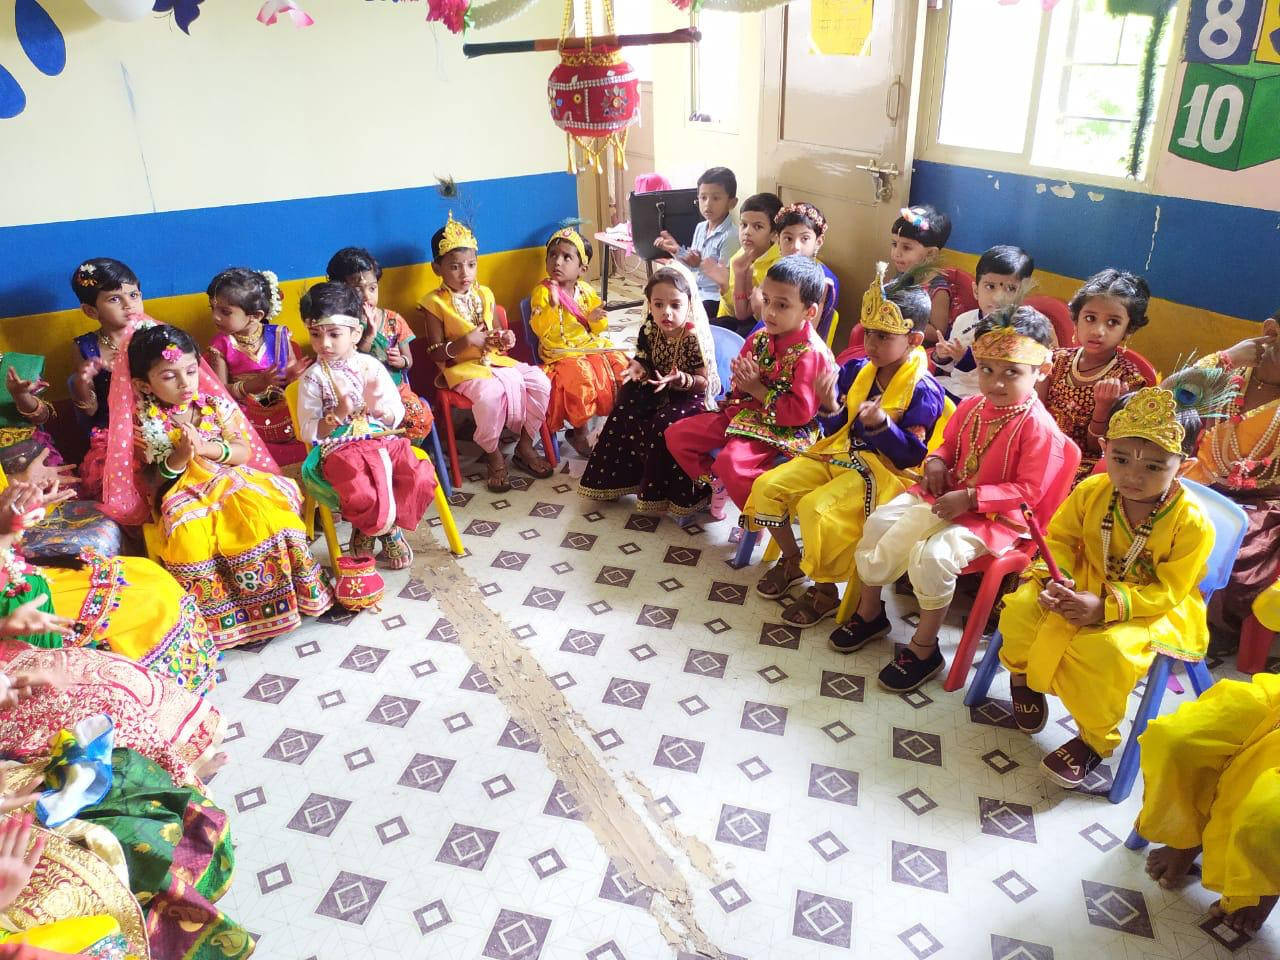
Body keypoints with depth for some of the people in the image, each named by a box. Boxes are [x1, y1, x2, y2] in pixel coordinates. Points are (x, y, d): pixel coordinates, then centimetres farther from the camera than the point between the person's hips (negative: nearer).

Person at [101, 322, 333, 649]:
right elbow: (152, 482, 1)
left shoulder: (216, 405, 6)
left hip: (231, 480, 2)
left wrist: (206, 448, -15)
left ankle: (285, 593, -11)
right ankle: (218, 614, -18)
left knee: (261, 512, -30)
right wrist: (178, 457, -16)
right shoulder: (146, 423, 1)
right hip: (183, 494, -2)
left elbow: (245, 452, 1)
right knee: (190, 534, -35)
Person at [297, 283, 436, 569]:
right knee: (364, 497, -31)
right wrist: (338, 414, -16)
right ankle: (388, 531, 7)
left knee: (422, 478, -23)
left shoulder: (371, 366, 6)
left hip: (382, 439, 3)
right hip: (339, 449, -3)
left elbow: (397, 416, 9)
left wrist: (383, 411, -13)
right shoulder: (314, 378, 0)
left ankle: (389, 526, 5)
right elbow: (309, 432, -1)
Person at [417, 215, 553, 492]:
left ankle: (525, 445, 0)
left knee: (540, 382, -16)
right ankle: (494, 456, -13)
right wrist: (466, 341, -22)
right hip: (463, 368, -6)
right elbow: (436, 353, -7)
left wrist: (505, 339, -3)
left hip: (496, 360, 6)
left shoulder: (484, 294, 11)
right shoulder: (434, 303, -5)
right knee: (490, 393, -37)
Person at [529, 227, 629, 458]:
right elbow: (539, 329, -18)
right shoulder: (542, 291, -7)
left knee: (621, 365, -10)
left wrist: (595, 319, -12)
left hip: (591, 346, 5)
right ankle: (580, 432, -10)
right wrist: (552, 306, -32)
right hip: (562, 353, -5)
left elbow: (598, 329, 11)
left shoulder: (586, 290, 6)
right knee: (581, 376, -30)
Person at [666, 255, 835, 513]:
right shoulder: (759, 338, 4)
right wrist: (742, 376, -8)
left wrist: (757, 389, -17)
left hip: (780, 429, -8)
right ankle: (715, 485, 19)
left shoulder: (812, 353, -18)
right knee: (676, 434, 3)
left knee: (731, 461, -34)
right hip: (742, 411, 8)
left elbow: (800, 412, -22)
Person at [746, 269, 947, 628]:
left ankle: (825, 592, -7)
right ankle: (792, 560, 16)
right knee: (766, 486, -6)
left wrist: (881, 423, -29)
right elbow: (836, 430, 10)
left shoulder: (923, 391, -14)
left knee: (816, 508, -30)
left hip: (882, 470, -7)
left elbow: (912, 455, -14)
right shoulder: (857, 370, 4)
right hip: (838, 454, 7)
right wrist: (830, 409, -13)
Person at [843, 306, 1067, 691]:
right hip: (945, 496, 8)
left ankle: (924, 649, -8)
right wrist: (936, 461, -4)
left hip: (994, 516, -7)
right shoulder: (970, 407, 3)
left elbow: (1028, 491, -19)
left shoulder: (1039, 427, -18)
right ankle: (870, 611, 18)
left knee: (934, 554, -29)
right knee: (879, 523, -3)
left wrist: (971, 498, -25)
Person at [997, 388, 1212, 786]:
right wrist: (1055, 579, -22)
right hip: (1086, 583, 4)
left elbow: (1168, 591, -19)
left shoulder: (1192, 522, -21)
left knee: (1104, 648, -32)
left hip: (1154, 610, -4)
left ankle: (1095, 738, -5)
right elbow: (1060, 537, -1)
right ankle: (1023, 674, 17)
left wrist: (1106, 606, -32)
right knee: (1024, 607, -17)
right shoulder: (1092, 491, -12)